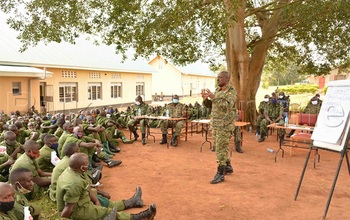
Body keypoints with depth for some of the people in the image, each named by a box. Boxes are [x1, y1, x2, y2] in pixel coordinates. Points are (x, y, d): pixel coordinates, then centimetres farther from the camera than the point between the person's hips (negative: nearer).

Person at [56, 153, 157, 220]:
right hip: (77, 210, -9)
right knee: (108, 212, -2)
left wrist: (96, 201, 2)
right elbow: (69, 208, -30)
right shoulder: (74, 183, -37)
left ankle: (132, 202, 35)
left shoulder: (71, 170, -6)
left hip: (81, 202, 9)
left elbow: (86, 188, 3)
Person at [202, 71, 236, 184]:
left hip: (225, 124, -8)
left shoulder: (231, 91, -11)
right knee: (220, 147, 15)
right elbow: (210, 105, 12)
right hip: (216, 123, 8)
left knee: (221, 148, -9)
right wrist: (205, 98, -9)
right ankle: (228, 167, 32)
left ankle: (220, 174, -3)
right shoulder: (217, 90, 12)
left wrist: (213, 97, -28)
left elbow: (227, 106, -26)